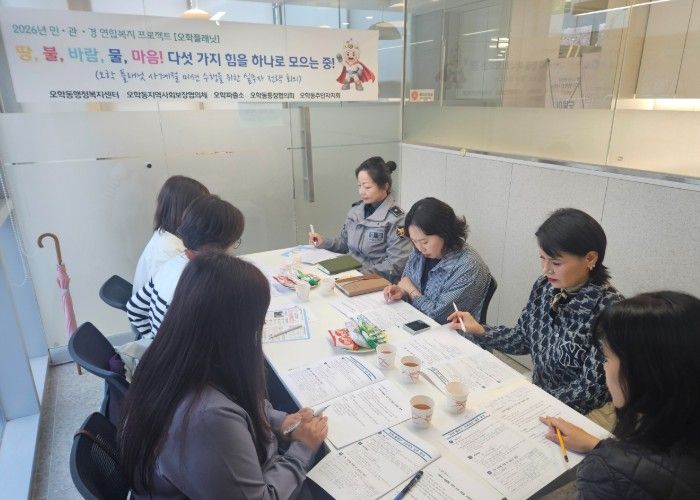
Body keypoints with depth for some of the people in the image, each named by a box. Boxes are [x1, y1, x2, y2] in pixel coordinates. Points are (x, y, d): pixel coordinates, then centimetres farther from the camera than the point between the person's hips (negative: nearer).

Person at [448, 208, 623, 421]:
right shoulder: (545, 286, -5)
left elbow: (593, 390, -19)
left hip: (583, 414, -5)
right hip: (539, 392, 6)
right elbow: (523, 339, 8)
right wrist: (479, 330, -4)